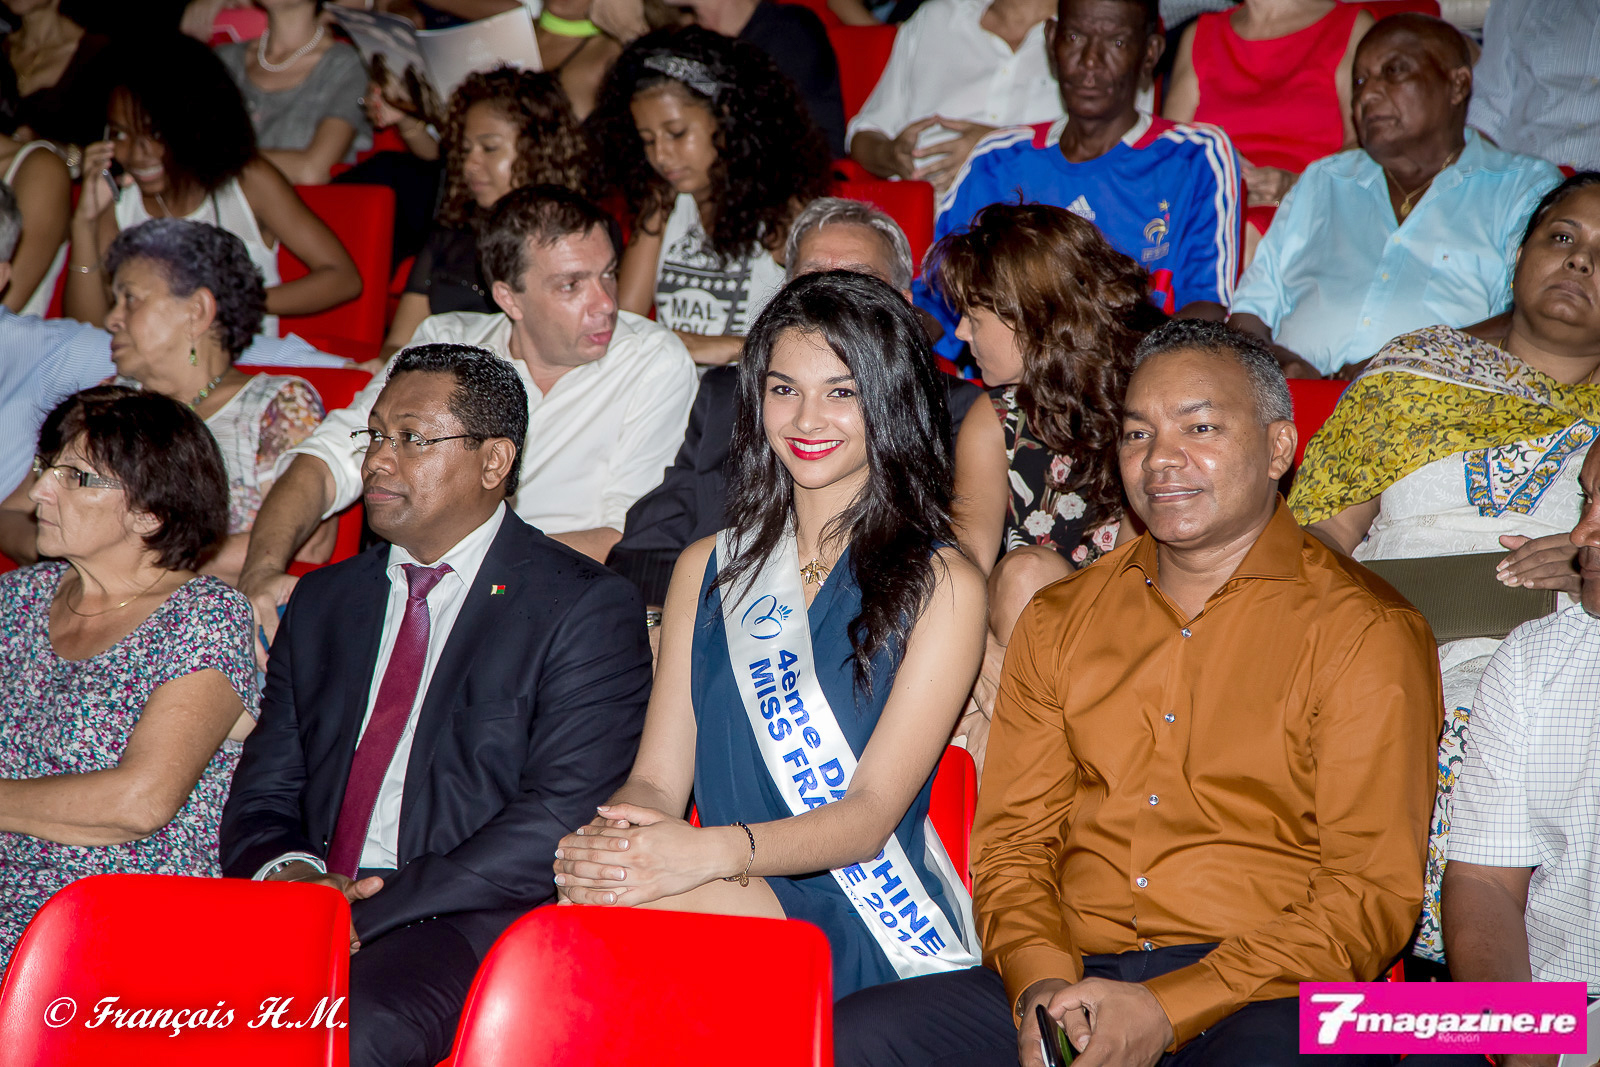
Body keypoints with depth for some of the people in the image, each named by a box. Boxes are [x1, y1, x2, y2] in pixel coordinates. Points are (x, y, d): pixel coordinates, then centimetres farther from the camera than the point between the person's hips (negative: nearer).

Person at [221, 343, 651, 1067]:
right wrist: (288, 873, -6)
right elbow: (262, 796, 19)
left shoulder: (587, 608, 2)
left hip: (469, 928, -5)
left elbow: (561, 819, -10)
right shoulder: (324, 600, 21)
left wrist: (371, 910, -17)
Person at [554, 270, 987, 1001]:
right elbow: (658, 778, 11)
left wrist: (715, 852, -27)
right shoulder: (706, 569, 18)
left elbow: (872, 813, -7)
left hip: (870, 933, -4)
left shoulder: (942, 585, 3)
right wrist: (605, 841, -15)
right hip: (722, 905, 4)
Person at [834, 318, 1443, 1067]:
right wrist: (1040, 980, -7)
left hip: (1268, 1000, -4)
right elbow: (1011, 842, 15)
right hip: (1075, 982, 4)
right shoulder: (1058, 621, 18)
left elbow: (1375, 893, -5)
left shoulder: (1365, 633, 2)